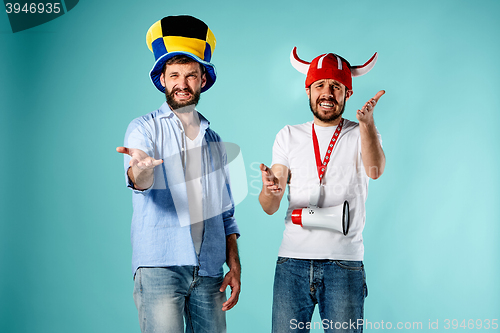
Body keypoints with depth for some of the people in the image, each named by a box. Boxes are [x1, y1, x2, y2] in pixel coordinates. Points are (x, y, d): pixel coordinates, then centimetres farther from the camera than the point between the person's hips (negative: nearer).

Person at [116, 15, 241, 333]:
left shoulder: (214, 139, 17)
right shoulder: (144, 129, 3)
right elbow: (138, 182, -18)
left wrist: (235, 266, 9)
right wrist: (141, 169, -41)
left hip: (209, 270, 4)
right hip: (159, 267, -4)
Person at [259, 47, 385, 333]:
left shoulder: (361, 134, 6)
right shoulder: (289, 136, 10)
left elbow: (375, 170, -18)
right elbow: (270, 208, 4)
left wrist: (367, 122, -35)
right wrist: (269, 189, -20)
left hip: (345, 263, -1)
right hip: (293, 259, 2)